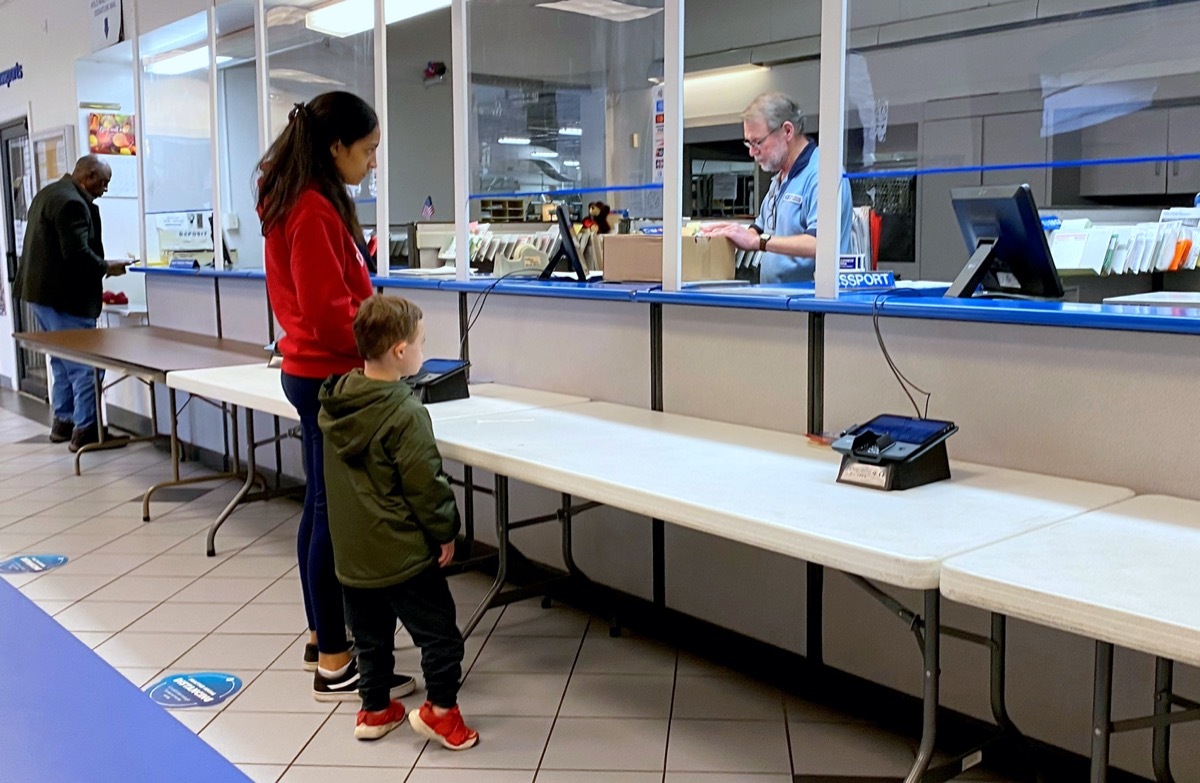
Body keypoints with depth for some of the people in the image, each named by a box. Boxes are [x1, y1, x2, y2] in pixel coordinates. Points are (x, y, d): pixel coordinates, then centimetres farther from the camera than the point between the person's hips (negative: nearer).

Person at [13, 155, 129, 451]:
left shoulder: (48, 193, 16)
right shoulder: (72, 203, -18)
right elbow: (77, 252, -25)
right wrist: (106, 268, -11)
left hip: (40, 291, 11)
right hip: (64, 297, -11)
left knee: (62, 361, 19)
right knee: (84, 365, -6)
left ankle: (62, 422, 26)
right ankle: (85, 431, -4)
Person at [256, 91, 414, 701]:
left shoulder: (299, 202, 13)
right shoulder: (315, 212, -19)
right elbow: (328, 311, -23)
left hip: (311, 371, 11)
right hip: (330, 377, -11)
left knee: (322, 506, 16)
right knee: (337, 514, -4)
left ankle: (321, 639, 28)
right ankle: (335, 665, 5)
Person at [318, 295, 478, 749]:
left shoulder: (334, 404, 1)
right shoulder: (405, 414, -21)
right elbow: (426, 483, -17)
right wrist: (445, 532, -4)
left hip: (351, 552, 8)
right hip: (402, 552, -7)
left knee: (371, 634, 20)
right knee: (438, 631, 7)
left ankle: (375, 710, 32)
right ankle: (440, 710, 13)